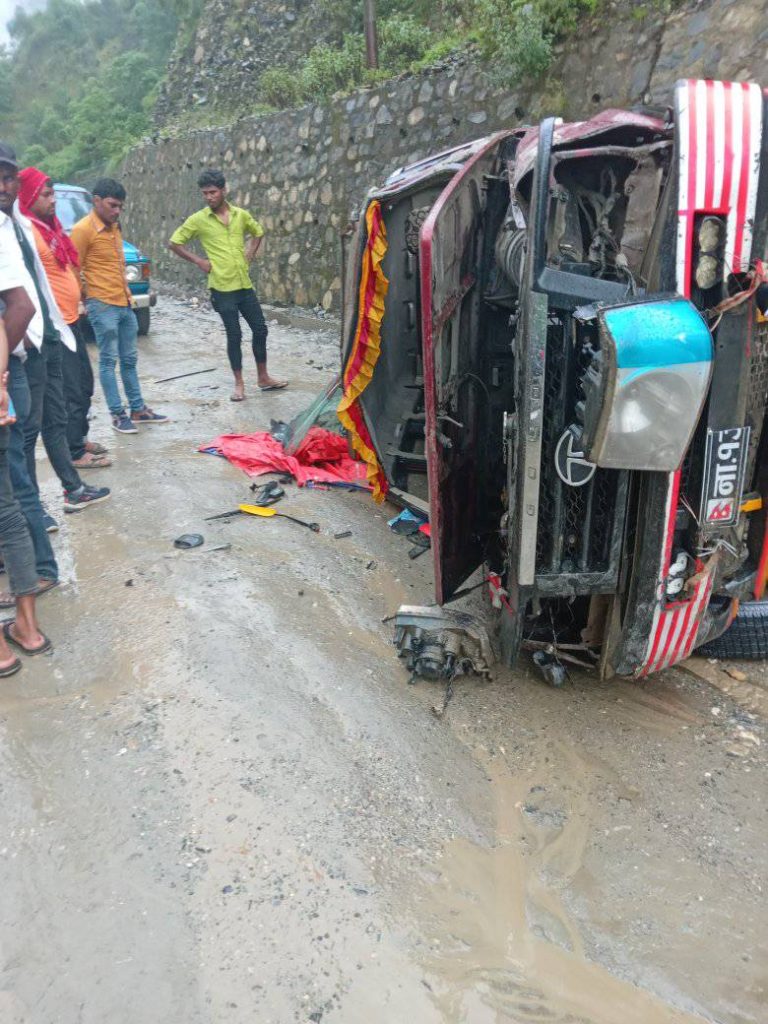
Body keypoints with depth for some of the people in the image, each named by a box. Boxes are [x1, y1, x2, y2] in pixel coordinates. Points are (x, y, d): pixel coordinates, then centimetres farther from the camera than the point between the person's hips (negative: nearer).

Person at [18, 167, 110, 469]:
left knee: (84, 384, 18)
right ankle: (75, 453, 6)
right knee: (72, 391, -4)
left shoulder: (50, 225, 14)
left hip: (70, 319, 10)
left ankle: (80, 437, 32)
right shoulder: (29, 231, -16)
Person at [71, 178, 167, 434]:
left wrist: (127, 295, 19)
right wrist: (86, 301, -7)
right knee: (109, 361, -1)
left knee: (130, 359, 13)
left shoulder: (114, 226, 14)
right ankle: (118, 415, 4)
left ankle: (138, 409, 21)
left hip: (124, 303, 8)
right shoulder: (83, 229, -11)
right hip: (103, 306, -8)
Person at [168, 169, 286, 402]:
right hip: (223, 288, -4)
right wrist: (199, 261, -5)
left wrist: (250, 253, 8)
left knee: (260, 329, 7)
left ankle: (263, 378, 21)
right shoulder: (198, 219, -5)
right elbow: (174, 243, 1)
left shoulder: (241, 215, 4)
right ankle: (239, 384, 11)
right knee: (234, 335, -1)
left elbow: (258, 232, 23)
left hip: (245, 285, 4)